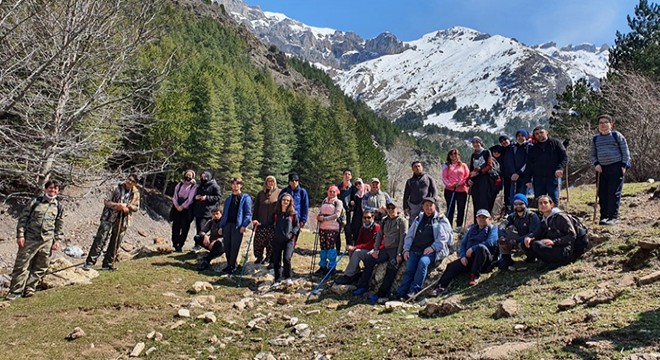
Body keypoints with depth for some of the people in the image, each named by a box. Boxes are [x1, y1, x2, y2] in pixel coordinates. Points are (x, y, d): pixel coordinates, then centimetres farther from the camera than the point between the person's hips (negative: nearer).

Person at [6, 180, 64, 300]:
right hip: (30, 238, -2)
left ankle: (29, 290, 16)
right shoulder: (35, 201, 2)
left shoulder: (59, 207, 9)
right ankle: (15, 291, 9)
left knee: (40, 268, 5)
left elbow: (59, 226, 14)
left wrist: (57, 240, 6)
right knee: (21, 265, 0)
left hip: (47, 241, 2)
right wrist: (20, 235, -5)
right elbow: (23, 218, 2)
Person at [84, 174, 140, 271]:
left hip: (122, 221, 3)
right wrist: (117, 205, -21)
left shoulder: (136, 193, 2)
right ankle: (89, 262, -5)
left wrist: (127, 207, -12)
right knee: (100, 240, -8)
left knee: (115, 244, 10)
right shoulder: (117, 188, -6)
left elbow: (136, 207, 8)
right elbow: (106, 201, -5)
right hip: (109, 218, -3)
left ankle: (108, 264, 22)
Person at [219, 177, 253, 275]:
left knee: (235, 247, -4)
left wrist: (244, 225, -16)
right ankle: (230, 265, 18)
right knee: (227, 245, 6)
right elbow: (224, 213, 20)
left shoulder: (245, 198, 2)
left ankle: (232, 266, 7)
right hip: (227, 224, 5)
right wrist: (221, 226, 11)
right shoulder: (228, 199, 19)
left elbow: (248, 213, -5)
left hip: (238, 226, -5)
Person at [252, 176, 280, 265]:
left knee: (271, 242, 1)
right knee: (258, 241, 2)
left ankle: (271, 260, 14)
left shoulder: (279, 193, 4)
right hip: (260, 223, 2)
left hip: (273, 224, -2)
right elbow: (256, 207, 10)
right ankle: (259, 257, 22)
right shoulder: (261, 193, 11)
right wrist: (254, 219, -1)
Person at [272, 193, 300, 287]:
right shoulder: (276, 213, 7)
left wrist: (292, 233, -9)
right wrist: (273, 232, 4)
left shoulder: (293, 213, 2)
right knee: (276, 260, 5)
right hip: (277, 240, 3)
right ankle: (277, 279, 19)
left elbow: (297, 226, 6)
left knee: (287, 258, -16)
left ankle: (288, 278, 2)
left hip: (289, 240, -3)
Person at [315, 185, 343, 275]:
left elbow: (337, 215, -12)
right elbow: (320, 211, 21)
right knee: (323, 246, 10)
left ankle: (331, 267, 4)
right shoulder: (324, 201, 15)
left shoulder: (338, 202, -2)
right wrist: (319, 216, -3)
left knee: (331, 246, -5)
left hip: (332, 228, -5)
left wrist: (324, 218, -16)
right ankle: (323, 266, 19)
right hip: (322, 227, 6)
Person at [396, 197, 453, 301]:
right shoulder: (419, 219, 22)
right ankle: (400, 293, -24)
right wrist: (406, 249, 5)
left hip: (432, 251, -4)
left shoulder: (441, 220, 7)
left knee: (423, 262, -33)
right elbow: (409, 235, 19)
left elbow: (443, 238, -3)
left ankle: (414, 291, -33)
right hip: (415, 250, 4)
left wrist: (432, 248, -16)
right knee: (409, 268, -18)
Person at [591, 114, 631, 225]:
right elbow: (593, 155, 16)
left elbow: (625, 151, 0)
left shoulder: (617, 135, 1)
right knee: (602, 194, 4)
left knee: (614, 193, -7)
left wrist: (624, 166, -8)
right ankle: (603, 216, 11)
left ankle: (613, 217, -5)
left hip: (616, 167, -4)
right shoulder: (595, 139, 12)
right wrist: (596, 164, -2)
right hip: (602, 169, 4)